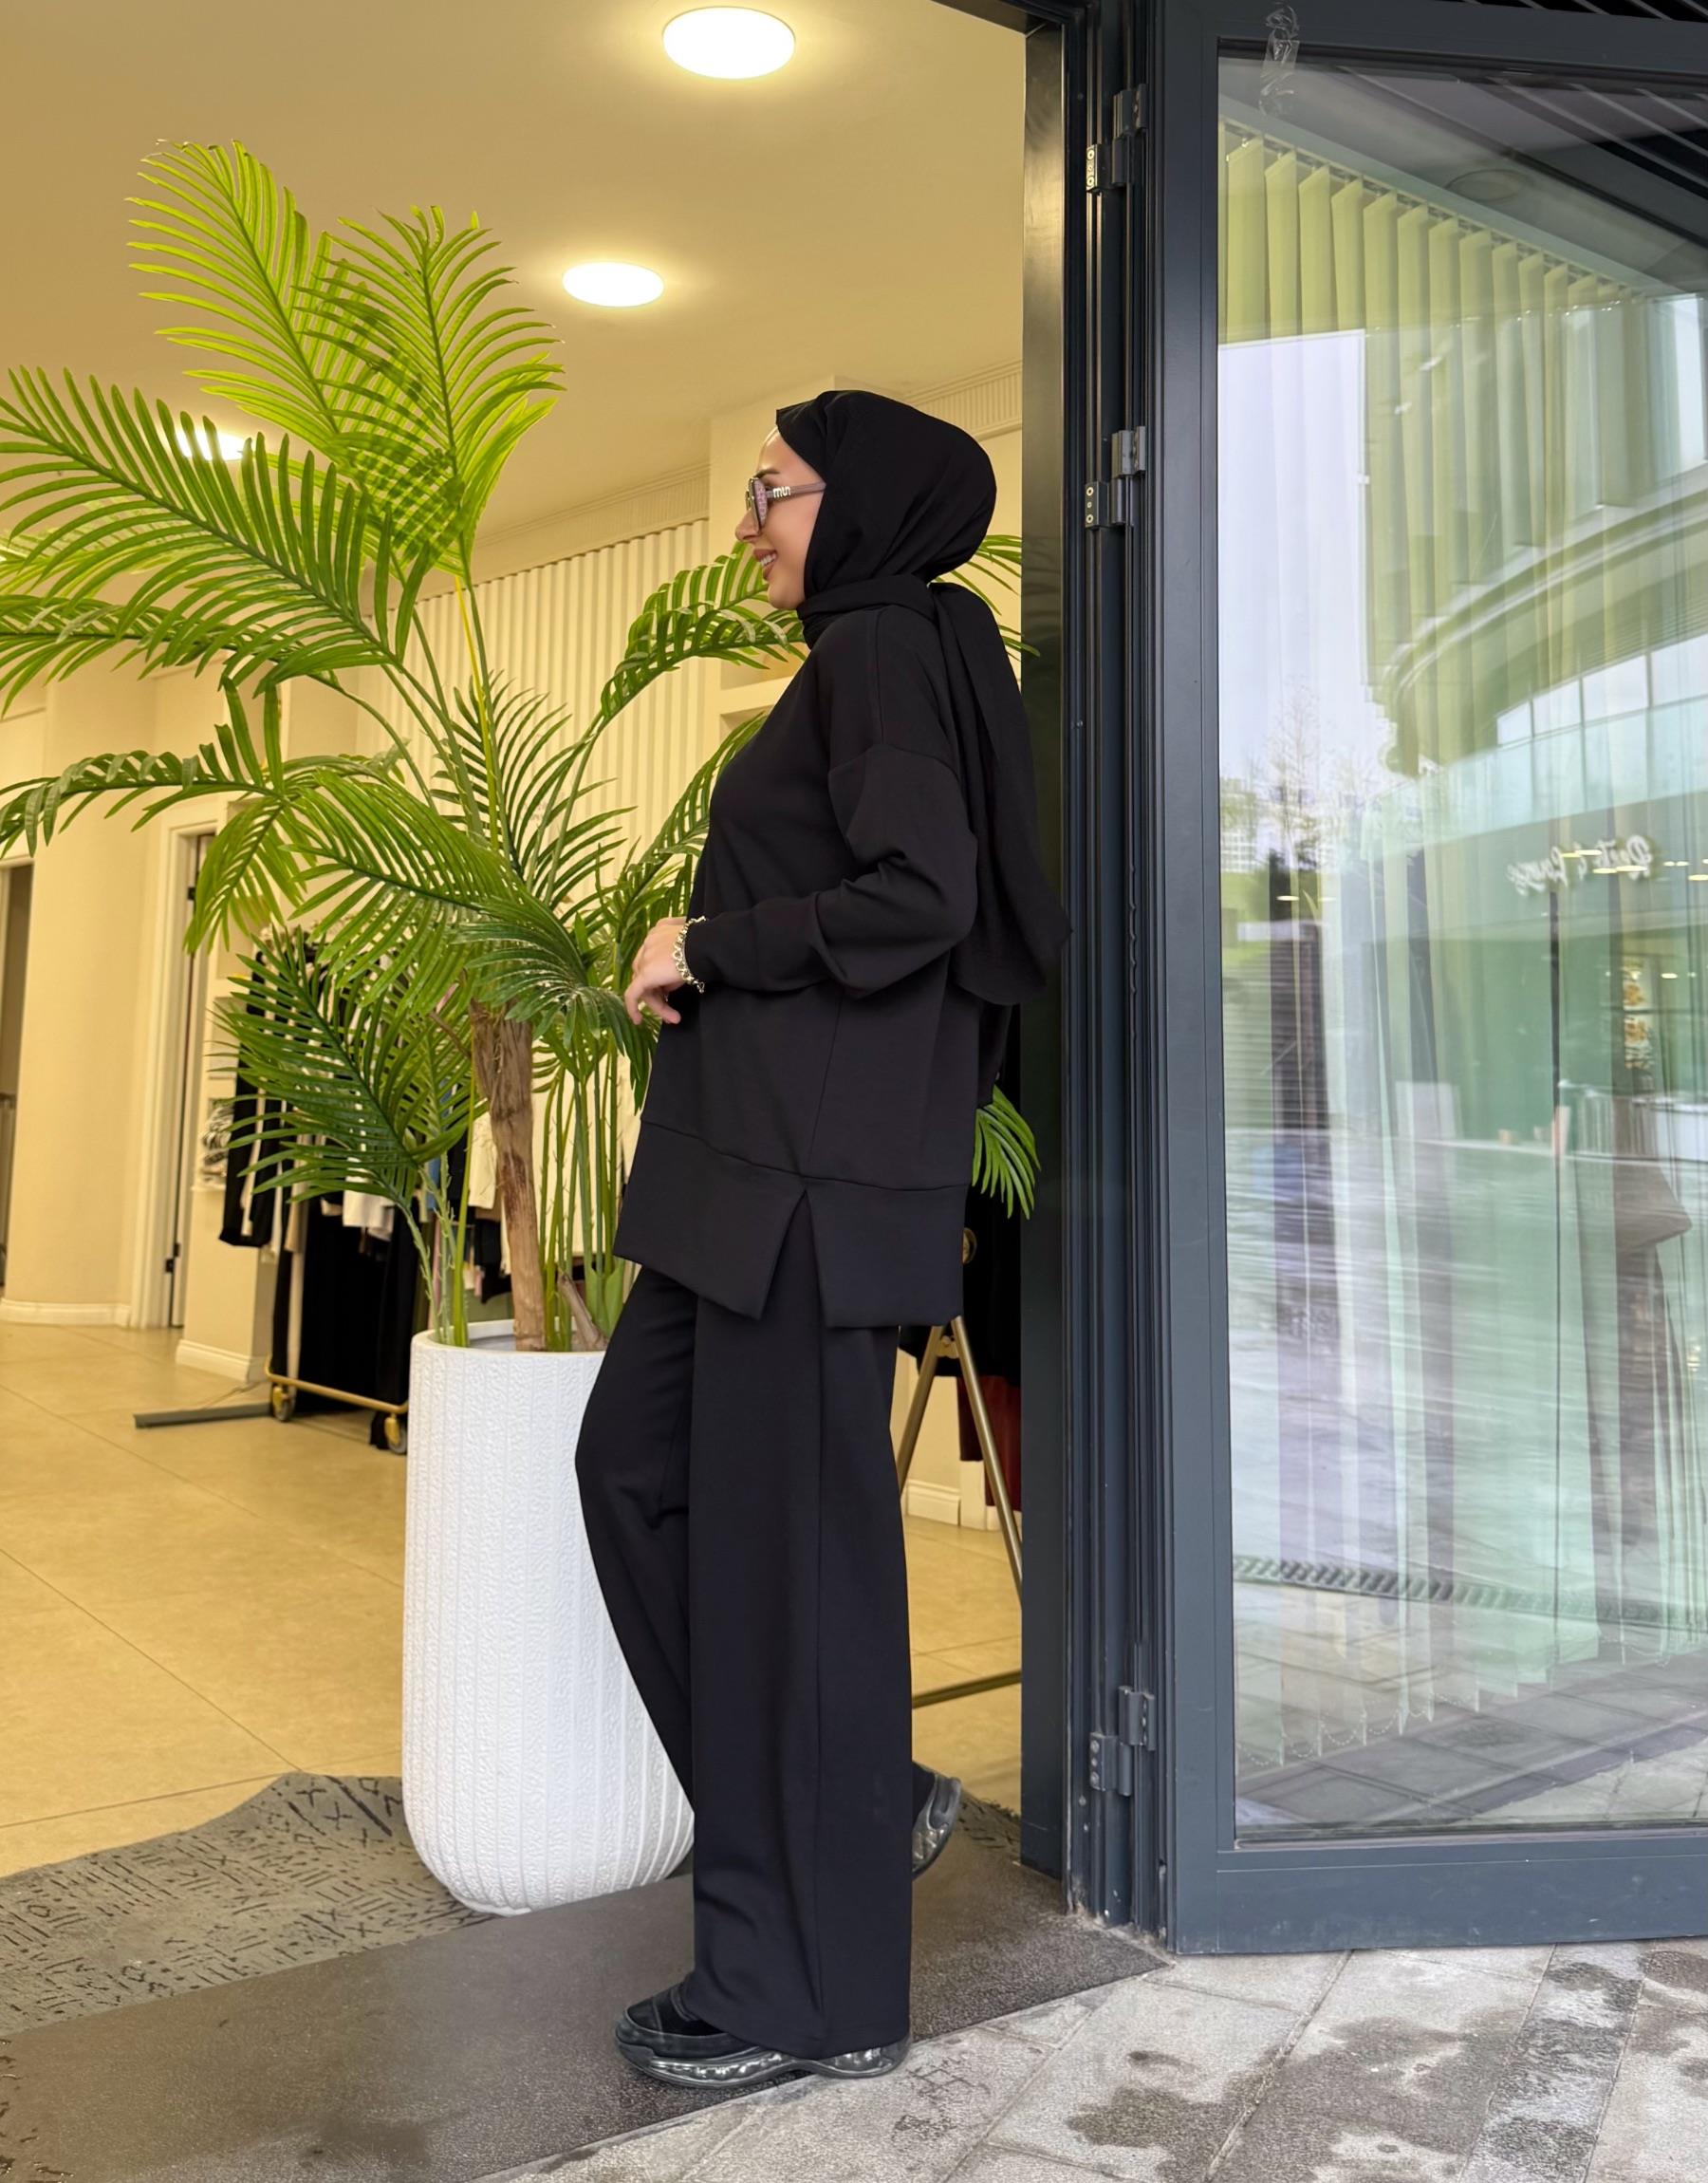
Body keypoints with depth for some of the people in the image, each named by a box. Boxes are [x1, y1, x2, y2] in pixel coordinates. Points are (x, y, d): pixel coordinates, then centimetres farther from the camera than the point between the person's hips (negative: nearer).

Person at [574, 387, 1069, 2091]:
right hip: (754, 1149, 10)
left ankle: (816, 1984, 11)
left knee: (787, 1531, -4)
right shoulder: (863, 659, 21)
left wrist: (701, 953, -10)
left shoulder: (884, 646, -8)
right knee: (634, 1467, 14)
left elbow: (914, 899, -21)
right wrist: (706, 951, 11)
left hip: (820, 1158, -10)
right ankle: (859, 1799, 24)